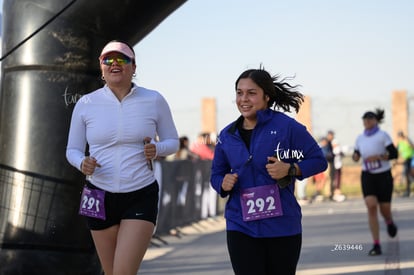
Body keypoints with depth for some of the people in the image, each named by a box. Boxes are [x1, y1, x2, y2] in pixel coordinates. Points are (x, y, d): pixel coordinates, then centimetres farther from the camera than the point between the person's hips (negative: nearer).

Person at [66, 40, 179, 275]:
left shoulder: (154, 101, -1)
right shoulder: (86, 104, 1)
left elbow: (173, 141, 8)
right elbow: (73, 150, 8)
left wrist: (157, 149, -15)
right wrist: (82, 163, -15)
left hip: (141, 196, -2)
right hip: (101, 197, 2)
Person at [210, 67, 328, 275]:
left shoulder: (286, 126, -6)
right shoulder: (227, 135, 6)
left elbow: (319, 160, -2)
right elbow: (217, 173, 18)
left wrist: (290, 170, -18)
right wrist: (223, 184, -5)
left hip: (282, 225, -2)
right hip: (241, 227, 2)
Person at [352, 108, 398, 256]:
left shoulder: (383, 135, -8)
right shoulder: (360, 138, 5)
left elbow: (394, 154, -11)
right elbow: (357, 155, 17)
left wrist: (377, 157, -24)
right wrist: (355, 156, -7)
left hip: (384, 176, -2)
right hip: (367, 176, 2)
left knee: (384, 209, 3)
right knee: (371, 206, -15)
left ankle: (390, 222, 45)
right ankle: (377, 245, -14)